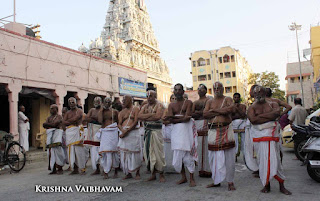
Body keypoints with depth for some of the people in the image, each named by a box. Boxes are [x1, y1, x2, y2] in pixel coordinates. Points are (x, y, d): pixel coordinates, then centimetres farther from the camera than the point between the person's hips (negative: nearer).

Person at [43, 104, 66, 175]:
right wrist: (51, 125, -7)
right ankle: (53, 169, 4)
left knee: (57, 151, -12)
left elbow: (54, 124, -13)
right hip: (50, 135, 6)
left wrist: (47, 124, 0)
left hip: (57, 134, -6)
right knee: (51, 152, 0)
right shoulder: (49, 118, 21)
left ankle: (60, 169, -7)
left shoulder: (59, 116, 2)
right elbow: (44, 125, 8)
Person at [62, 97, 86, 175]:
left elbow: (76, 118, -13)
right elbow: (63, 122, 6)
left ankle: (82, 168, -3)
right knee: (71, 150, 2)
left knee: (78, 149, -9)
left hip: (77, 131, -5)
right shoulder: (68, 112, 20)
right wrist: (72, 122, -7)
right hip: (69, 131, 5)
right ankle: (75, 169, 8)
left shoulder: (79, 111, 5)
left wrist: (67, 121, 1)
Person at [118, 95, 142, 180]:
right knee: (124, 153, 4)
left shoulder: (136, 109, 2)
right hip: (123, 132, 5)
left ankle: (137, 173, 10)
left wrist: (127, 131, -17)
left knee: (135, 153, -2)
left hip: (133, 132, -5)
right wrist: (123, 131, -15)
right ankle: (128, 173, 14)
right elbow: (119, 124, 7)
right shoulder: (122, 111, 15)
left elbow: (135, 122, -9)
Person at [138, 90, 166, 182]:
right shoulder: (145, 106, 16)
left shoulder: (159, 105, -1)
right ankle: (153, 174, 17)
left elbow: (158, 116, -18)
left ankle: (161, 174, 6)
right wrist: (151, 114, -10)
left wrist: (145, 117, -7)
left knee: (158, 152, -5)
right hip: (147, 131, 6)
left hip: (156, 131, -6)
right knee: (148, 152, 6)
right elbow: (139, 116, 1)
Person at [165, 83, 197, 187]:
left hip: (187, 128, -4)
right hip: (176, 130, 4)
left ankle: (192, 179, 8)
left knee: (188, 154, -4)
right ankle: (183, 177, 20)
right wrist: (182, 117, -12)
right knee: (177, 155, 4)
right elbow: (170, 120, 0)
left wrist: (174, 118, -10)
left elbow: (187, 118, -10)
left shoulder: (188, 102, 3)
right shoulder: (171, 105, 14)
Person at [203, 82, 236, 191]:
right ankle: (216, 181, 18)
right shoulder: (210, 102, 15)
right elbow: (205, 114, -1)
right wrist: (221, 111, -7)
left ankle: (230, 182, 11)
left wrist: (214, 110, -7)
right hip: (213, 131, 3)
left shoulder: (227, 99, 8)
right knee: (214, 157, 5)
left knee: (228, 157, -1)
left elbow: (230, 109, -14)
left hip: (226, 130, -2)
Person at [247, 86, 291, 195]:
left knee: (275, 159, -2)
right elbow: (253, 120, -9)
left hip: (272, 134, 0)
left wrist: (261, 115, -8)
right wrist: (270, 117, -6)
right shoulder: (252, 108, 11)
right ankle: (266, 185, 11)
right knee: (263, 160, -1)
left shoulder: (273, 104, 15)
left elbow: (277, 113, -8)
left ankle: (282, 186, 10)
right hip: (259, 135, 0)